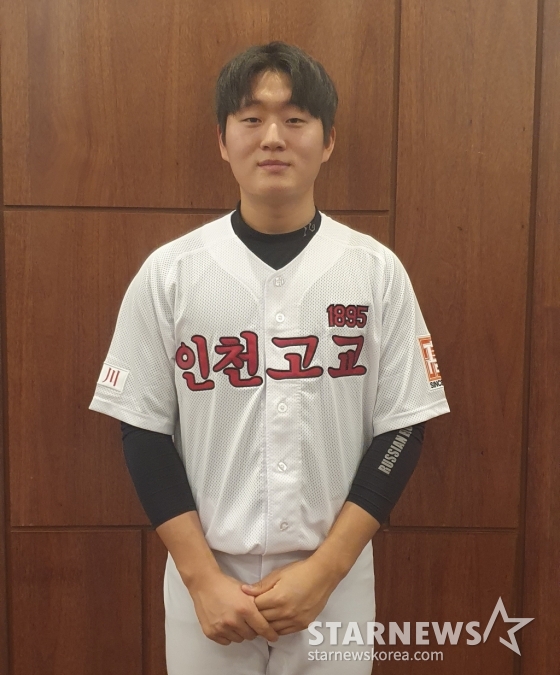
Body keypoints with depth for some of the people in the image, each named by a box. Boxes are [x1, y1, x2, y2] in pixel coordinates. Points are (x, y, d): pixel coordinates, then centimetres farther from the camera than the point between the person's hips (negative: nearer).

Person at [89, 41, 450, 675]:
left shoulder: (377, 271, -5)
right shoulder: (168, 273, -5)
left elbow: (401, 429, -3)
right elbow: (144, 432, -3)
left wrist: (324, 569, -9)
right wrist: (202, 578, -8)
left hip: (337, 584, 1)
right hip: (206, 582, 0)